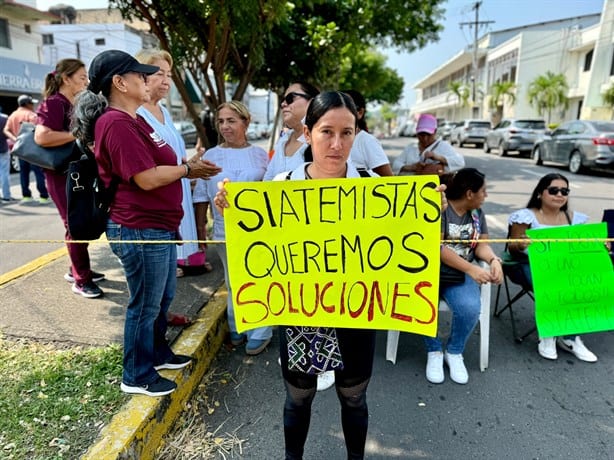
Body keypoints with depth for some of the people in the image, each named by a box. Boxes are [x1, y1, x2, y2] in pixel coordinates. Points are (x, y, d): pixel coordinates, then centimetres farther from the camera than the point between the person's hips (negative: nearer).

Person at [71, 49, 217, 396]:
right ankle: (137, 376, 26)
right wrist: (187, 169, -11)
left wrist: (186, 167, 5)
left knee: (163, 298, 22)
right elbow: (147, 178, -24)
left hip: (158, 226, 10)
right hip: (140, 230, -10)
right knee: (145, 305, 6)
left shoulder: (131, 120, 16)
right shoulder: (117, 123, -19)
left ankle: (158, 353, 42)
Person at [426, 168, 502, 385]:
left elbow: (482, 244, 9)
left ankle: (454, 352, 4)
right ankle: (434, 352, -2)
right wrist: (471, 269, -24)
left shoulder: (476, 212, 13)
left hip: (461, 274, 5)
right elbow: (437, 248, -18)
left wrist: (494, 260, -14)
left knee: (470, 308, -26)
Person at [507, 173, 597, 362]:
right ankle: (547, 335, -11)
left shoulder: (575, 218, 9)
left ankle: (569, 337, -8)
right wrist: (520, 245, -28)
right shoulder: (526, 217, -5)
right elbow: (512, 250, -5)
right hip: (530, 266, -4)